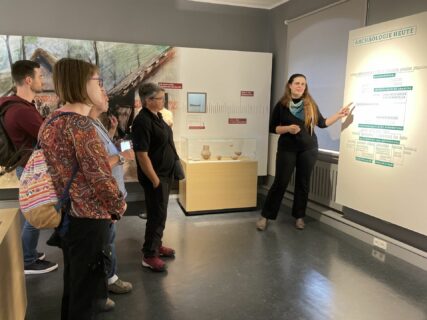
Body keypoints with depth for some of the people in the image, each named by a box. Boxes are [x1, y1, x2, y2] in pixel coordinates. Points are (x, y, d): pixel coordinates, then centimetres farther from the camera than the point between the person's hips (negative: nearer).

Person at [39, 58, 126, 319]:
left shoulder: (51, 121, 10)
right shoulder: (80, 124, -20)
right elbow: (99, 176, -22)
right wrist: (120, 206, -6)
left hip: (68, 215, 9)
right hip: (90, 218, -9)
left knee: (73, 285, 24)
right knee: (89, 292, 6)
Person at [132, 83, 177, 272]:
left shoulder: (156, 116, 8)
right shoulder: (142, 121, -22)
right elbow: (142, 155, -24)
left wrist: (165, 176, 17)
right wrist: (155, 180, -21)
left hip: (165, 173, 9)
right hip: (155, 176, -9)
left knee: (160, 212, 19)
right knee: (157, 215, -1)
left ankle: (156, 245, 34)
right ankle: (149, 255, 12)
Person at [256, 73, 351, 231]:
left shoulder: (311, 105, 3)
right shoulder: (281, 105, -3)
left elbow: (322, 123, 10)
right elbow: (272, 128, -1)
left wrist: (339, 115, -1)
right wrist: (287, 128, -18)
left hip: (309, 149, 3)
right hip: (287, 149, -2)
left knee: (303, 183, 7)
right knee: (280, 182, -3)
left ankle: (299, 216, 21)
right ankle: (265, 216, 7)